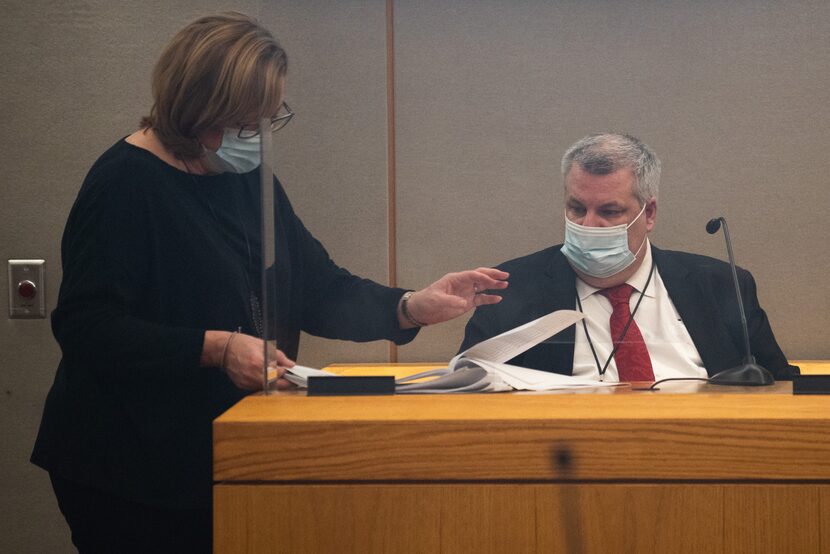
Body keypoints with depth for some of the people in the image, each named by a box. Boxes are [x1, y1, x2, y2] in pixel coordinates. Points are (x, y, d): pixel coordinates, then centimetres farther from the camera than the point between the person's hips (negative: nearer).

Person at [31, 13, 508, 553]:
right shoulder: (126, 182, -15)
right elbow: (85, 326, -22)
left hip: (224, 462, 8)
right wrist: (213, 348, -28)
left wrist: (413, 307, -5)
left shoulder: (249, 180, 10)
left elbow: (319, 289, 11)